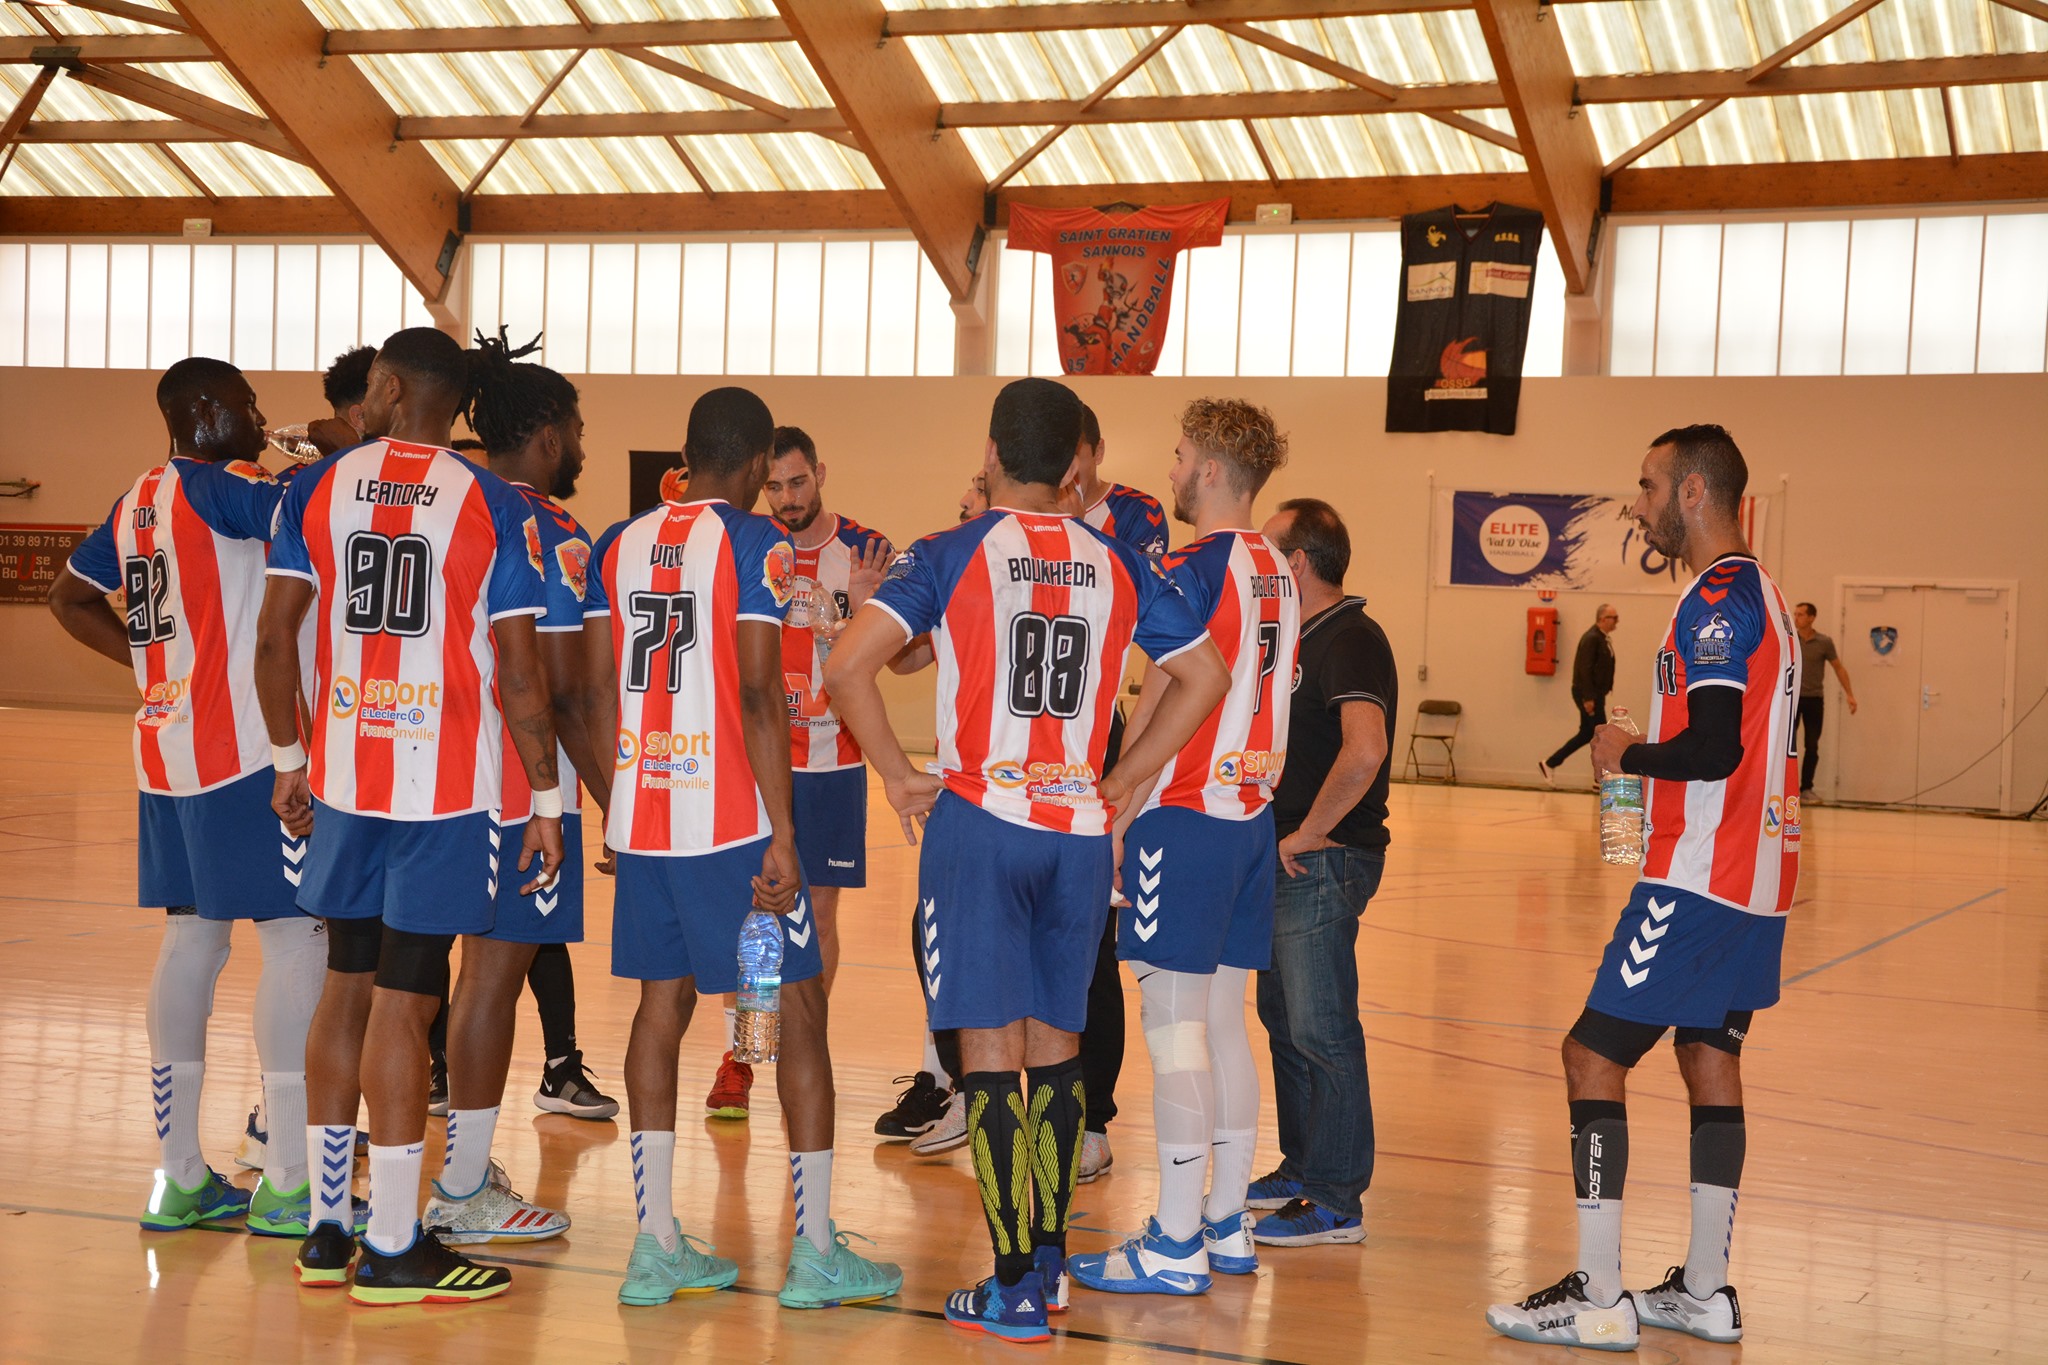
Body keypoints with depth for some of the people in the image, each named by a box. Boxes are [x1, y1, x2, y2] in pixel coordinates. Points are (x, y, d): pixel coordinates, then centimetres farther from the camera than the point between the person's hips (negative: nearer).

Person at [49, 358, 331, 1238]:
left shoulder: (136, 502, 14)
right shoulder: (220, 486, -11)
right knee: (298, 938, -6)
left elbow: (70, 597, 23)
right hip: (247, 752, -9)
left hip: (166, 748, 9)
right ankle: (289, 1184, -5)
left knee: (191, 937, 12)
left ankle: (180, 1176, 16)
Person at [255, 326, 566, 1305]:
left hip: (344, 777, 4)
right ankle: (391, 1251, 4)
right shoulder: (494, 507, -5)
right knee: (404, 1003, -2)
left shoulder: (316, 490, 4)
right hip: (449, 790, -3)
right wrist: (547, 801, -1)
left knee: (348, 987, 14)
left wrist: (290, 762, 13)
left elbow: (274, 639, 2)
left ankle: (326, 1231, 21)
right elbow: (520, 670, -8)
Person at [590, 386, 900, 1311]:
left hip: (639, 818, 6)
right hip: (730, 820, -6)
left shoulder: (621, 545, 10)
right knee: (798, 1011, 3)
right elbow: (758, 693, -15)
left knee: (663, 1005, 12)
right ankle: (815, 1252, 4)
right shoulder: (754, 544, -8)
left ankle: (656, 1246, 12)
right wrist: (781, 837, -14)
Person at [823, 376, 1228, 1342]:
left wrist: (899, 776, -3)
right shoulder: (1118, 565, 7)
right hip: (1077, 831, 4)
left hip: (978, 822, -4)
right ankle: (1050, 1255, 24)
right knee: (1055, 1044, 16)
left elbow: (848, 665, -15)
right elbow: (1205, 677, 12)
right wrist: (1119, 785, 13)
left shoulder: (951, 555, -4)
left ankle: (1014, 1287, -2)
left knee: (992, 1048, -1)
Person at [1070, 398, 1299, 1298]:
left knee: (1175, 1024, -5)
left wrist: (1114, 819, -9)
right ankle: (1227, 1226, 19)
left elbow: (1160, 709, -15)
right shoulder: (1277, 574, 12)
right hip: (1251, 812, 9)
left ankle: (1176, 1247, -3)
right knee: (1223, 1020, 14)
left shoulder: (1194, 570, -13)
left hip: (1185, 816, -8)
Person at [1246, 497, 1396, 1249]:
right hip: (1292, 862, 10)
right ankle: (1301, 1168, 29)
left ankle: (1336, 1202, 1)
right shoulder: (1308, 638, 14)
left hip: (1326, 865, -10)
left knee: (1322, 1031, -6)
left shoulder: (1351, 641, -17)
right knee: (1284, 1018, 18)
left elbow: (1365, 750, -33)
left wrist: (1309, 834, -23)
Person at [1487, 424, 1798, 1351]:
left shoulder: (1718, 600, -15)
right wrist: (1648, 758, 14)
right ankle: (1705, 1292, 18)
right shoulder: (1759, 595, 16)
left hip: (1698, 881, -10)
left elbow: (1714, 749, -25)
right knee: (1710, 1061, 14)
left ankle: (1599, 1300, -5)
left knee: (1592, 1057, -6)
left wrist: (1628, 754, -9)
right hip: (1755, 883, 10)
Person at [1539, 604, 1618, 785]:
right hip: (1589, 695, -10)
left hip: (1595, 694, 10)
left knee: (1587, 735, 13)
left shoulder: (1601, 638, 15)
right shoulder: (1591, 638, -16)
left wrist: (1597, 696, 17)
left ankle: (1549, 764, 19)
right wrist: (1588, 698, -24)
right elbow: (1585, 669, -22)